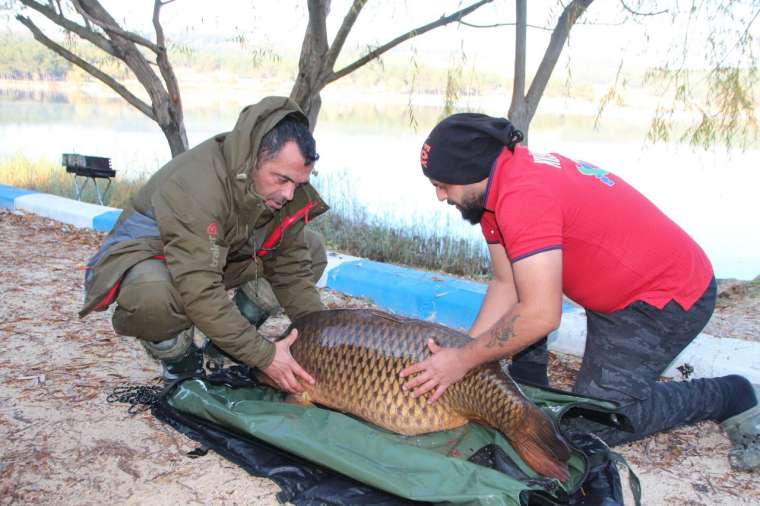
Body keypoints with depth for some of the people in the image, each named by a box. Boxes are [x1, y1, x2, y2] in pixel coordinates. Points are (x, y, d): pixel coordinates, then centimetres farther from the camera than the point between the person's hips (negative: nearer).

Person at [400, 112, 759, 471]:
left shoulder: (522, 197, -31)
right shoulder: (497, 182, -1)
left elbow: (542, 316, -34)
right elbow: (506, 284, -1)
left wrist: (463, 360, -24)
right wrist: (462, 347, -9)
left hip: (671, 297, -10)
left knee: (595, 421, -10)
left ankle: (729, 396, 8)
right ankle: (530, 388, 17)